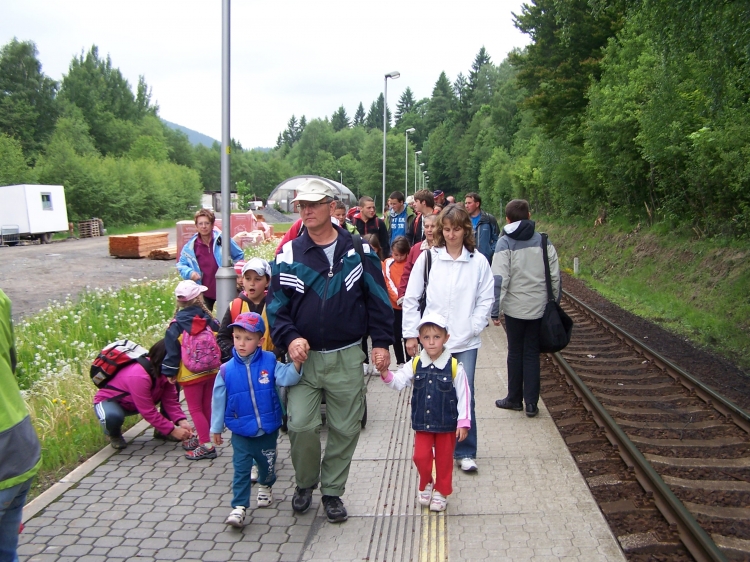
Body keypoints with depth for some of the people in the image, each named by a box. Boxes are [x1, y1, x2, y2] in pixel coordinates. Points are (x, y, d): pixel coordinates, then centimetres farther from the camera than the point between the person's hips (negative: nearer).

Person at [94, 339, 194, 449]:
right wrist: (172, 430, -30)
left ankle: (161, 431, 2)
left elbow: (171, 400, -15)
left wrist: (182, 421, -31)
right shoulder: (139, 376, -39)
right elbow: (149, 412, -33)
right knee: (113, 416, -42)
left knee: (173, 389, -12)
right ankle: (113, 434, -5)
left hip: (137, 403, 7)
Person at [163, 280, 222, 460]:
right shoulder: (209, 320, -4)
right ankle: (203, 439, 26)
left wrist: (169, 373, 1)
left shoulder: (176, 326, -12)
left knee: (195, 409, 3)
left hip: (190, 375, -4)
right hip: (212, 371, 4)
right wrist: (220, 363, 17)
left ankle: (206, 445, -1)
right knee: (207, 407, 15)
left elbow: (172, 352, -10)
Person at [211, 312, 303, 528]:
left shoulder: (270, 362, -10)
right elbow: (219, 401, -2)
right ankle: (239, 507, 8)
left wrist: (297, 362, -40)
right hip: (241, 433, -1)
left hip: (268, 430, 2)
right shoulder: (227, 370, -10)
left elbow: (287, 377, -23)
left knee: (267, 464, 21)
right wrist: (216, 428, 4)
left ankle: (265, 486, 50)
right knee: (241, 470, -1)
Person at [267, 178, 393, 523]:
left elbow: (378, 300, 5)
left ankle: (332, 491, 27)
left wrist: (381, 342, -2)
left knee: (345, 429, 7)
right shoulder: (289, 254, 2)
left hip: (347, 358, 0)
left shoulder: (358, 251, 1)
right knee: (301, 425, -8)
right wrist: (289, 338, -13)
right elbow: (276, 304, 3)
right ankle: (304, 484, 21)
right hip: (304, 357, 0)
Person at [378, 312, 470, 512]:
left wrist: (463, 422, -10)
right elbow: (398, 382, -11)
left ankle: (441, 492, 31)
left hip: (447, 424, -2)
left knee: (444, 459, 11)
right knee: (421, 456, 5)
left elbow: (464, 396, -10)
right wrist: (385, 373, -32)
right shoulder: (415, 364, -5)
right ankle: (426, 485, 34)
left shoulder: (454, 367, -14)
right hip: (422, 423, 2)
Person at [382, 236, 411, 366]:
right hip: (393, 305, 1)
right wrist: (398, 298, -15)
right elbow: (388, 283, -4)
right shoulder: (387, 263, 0)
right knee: (396, 334, 7)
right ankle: (400, 362, 19)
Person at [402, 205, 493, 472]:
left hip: (465, 342, 0)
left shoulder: (478, 261, 1)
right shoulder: (428, 257, 0)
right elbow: (411, 297, 2)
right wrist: (411, 334, 0)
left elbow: (486, 299, 5)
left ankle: (465, 452, 15)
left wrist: (473, 327, -6)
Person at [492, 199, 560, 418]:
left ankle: (514, 399, 21)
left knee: (515, 353, 12)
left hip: (515, 307, -2)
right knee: (532, 354, 11)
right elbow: (555, 276, 2)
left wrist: (494, 310, -10)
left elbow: (500, 279, -14)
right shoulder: (543, 241, 0)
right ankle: (531, 402, 10)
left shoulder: (505, 243, -9)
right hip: (539, 307, 2)